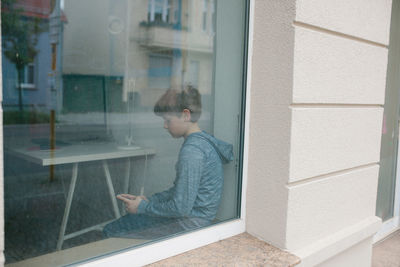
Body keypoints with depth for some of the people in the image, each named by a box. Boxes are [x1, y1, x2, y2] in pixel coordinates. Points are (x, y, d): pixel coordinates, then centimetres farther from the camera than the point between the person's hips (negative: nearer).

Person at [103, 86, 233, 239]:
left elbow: (181, 207, -24)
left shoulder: (192, 150, -23)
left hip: (189, 225, -10)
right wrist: (149, 200, 9)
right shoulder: (202, 140, 9)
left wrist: (143, 207, -11)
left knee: (113, 232, -6)